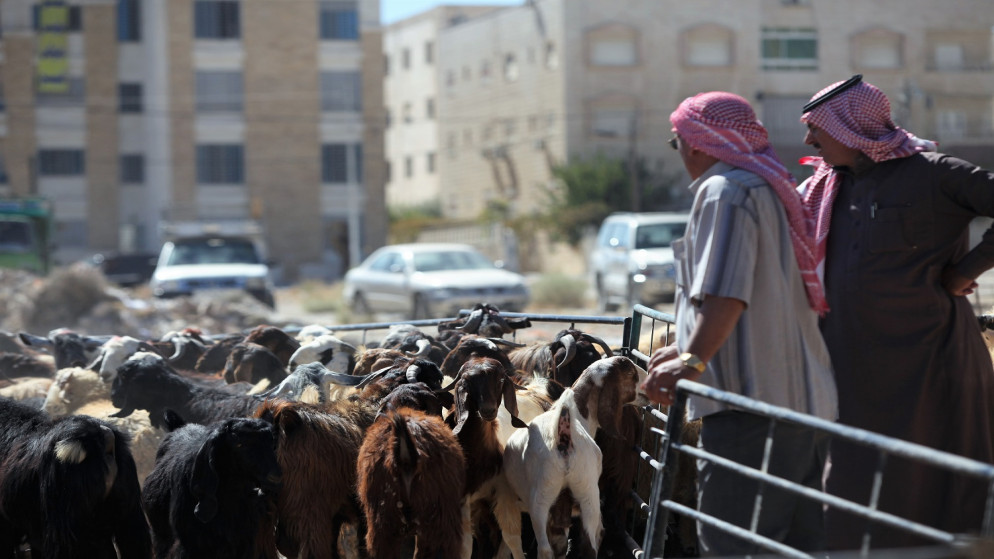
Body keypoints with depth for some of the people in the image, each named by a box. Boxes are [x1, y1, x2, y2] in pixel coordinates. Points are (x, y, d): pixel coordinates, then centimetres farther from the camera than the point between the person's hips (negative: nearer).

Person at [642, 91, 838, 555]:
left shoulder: (724, 190, -7)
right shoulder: (775, 190, 24)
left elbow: (725, 291, -21)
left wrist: (693, 360, -28)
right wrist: (685, 349, 35)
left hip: (753, 400, -10)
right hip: (806, 402, 10)